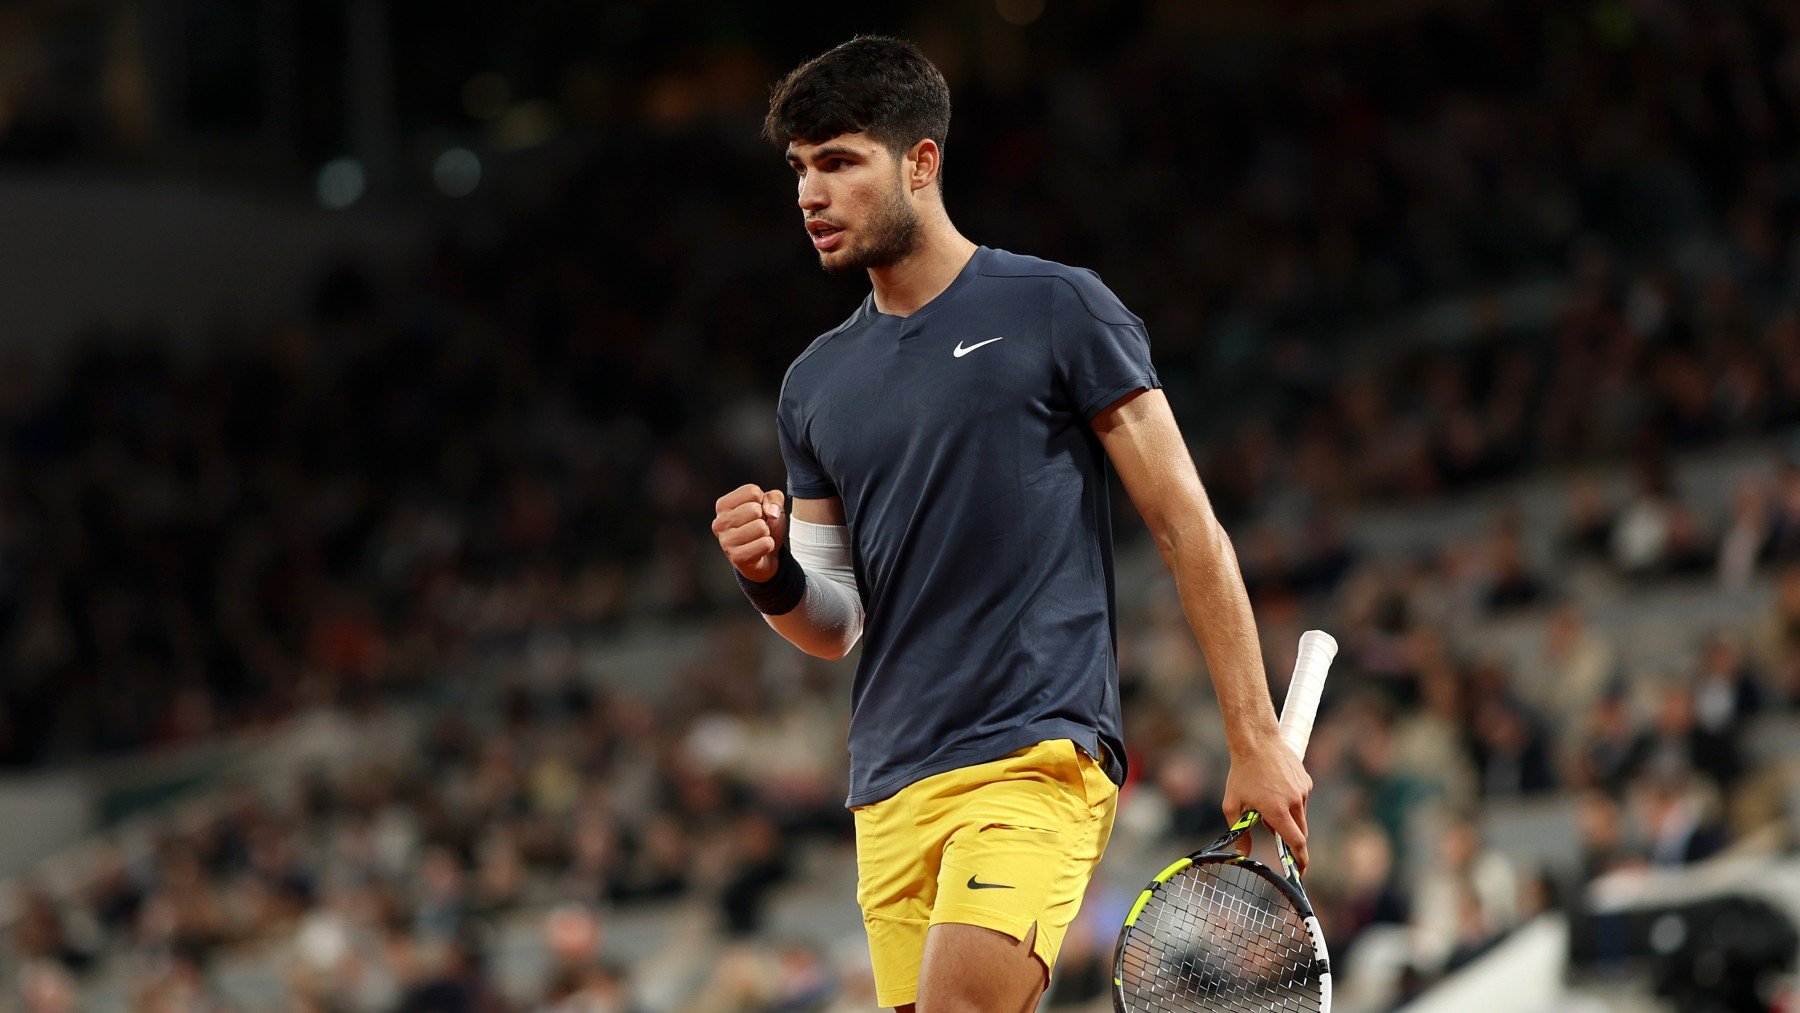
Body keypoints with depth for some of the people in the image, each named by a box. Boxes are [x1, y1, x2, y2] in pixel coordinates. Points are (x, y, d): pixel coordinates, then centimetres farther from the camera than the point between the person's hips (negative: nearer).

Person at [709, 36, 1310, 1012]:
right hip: (889, 788, 6)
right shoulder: (815, 384, 16)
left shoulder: (1057, 310, -1)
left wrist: (1255, 740, -4)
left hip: (1037, 758, -6)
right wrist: (770, 574, -5)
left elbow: (1187, 528, -1)